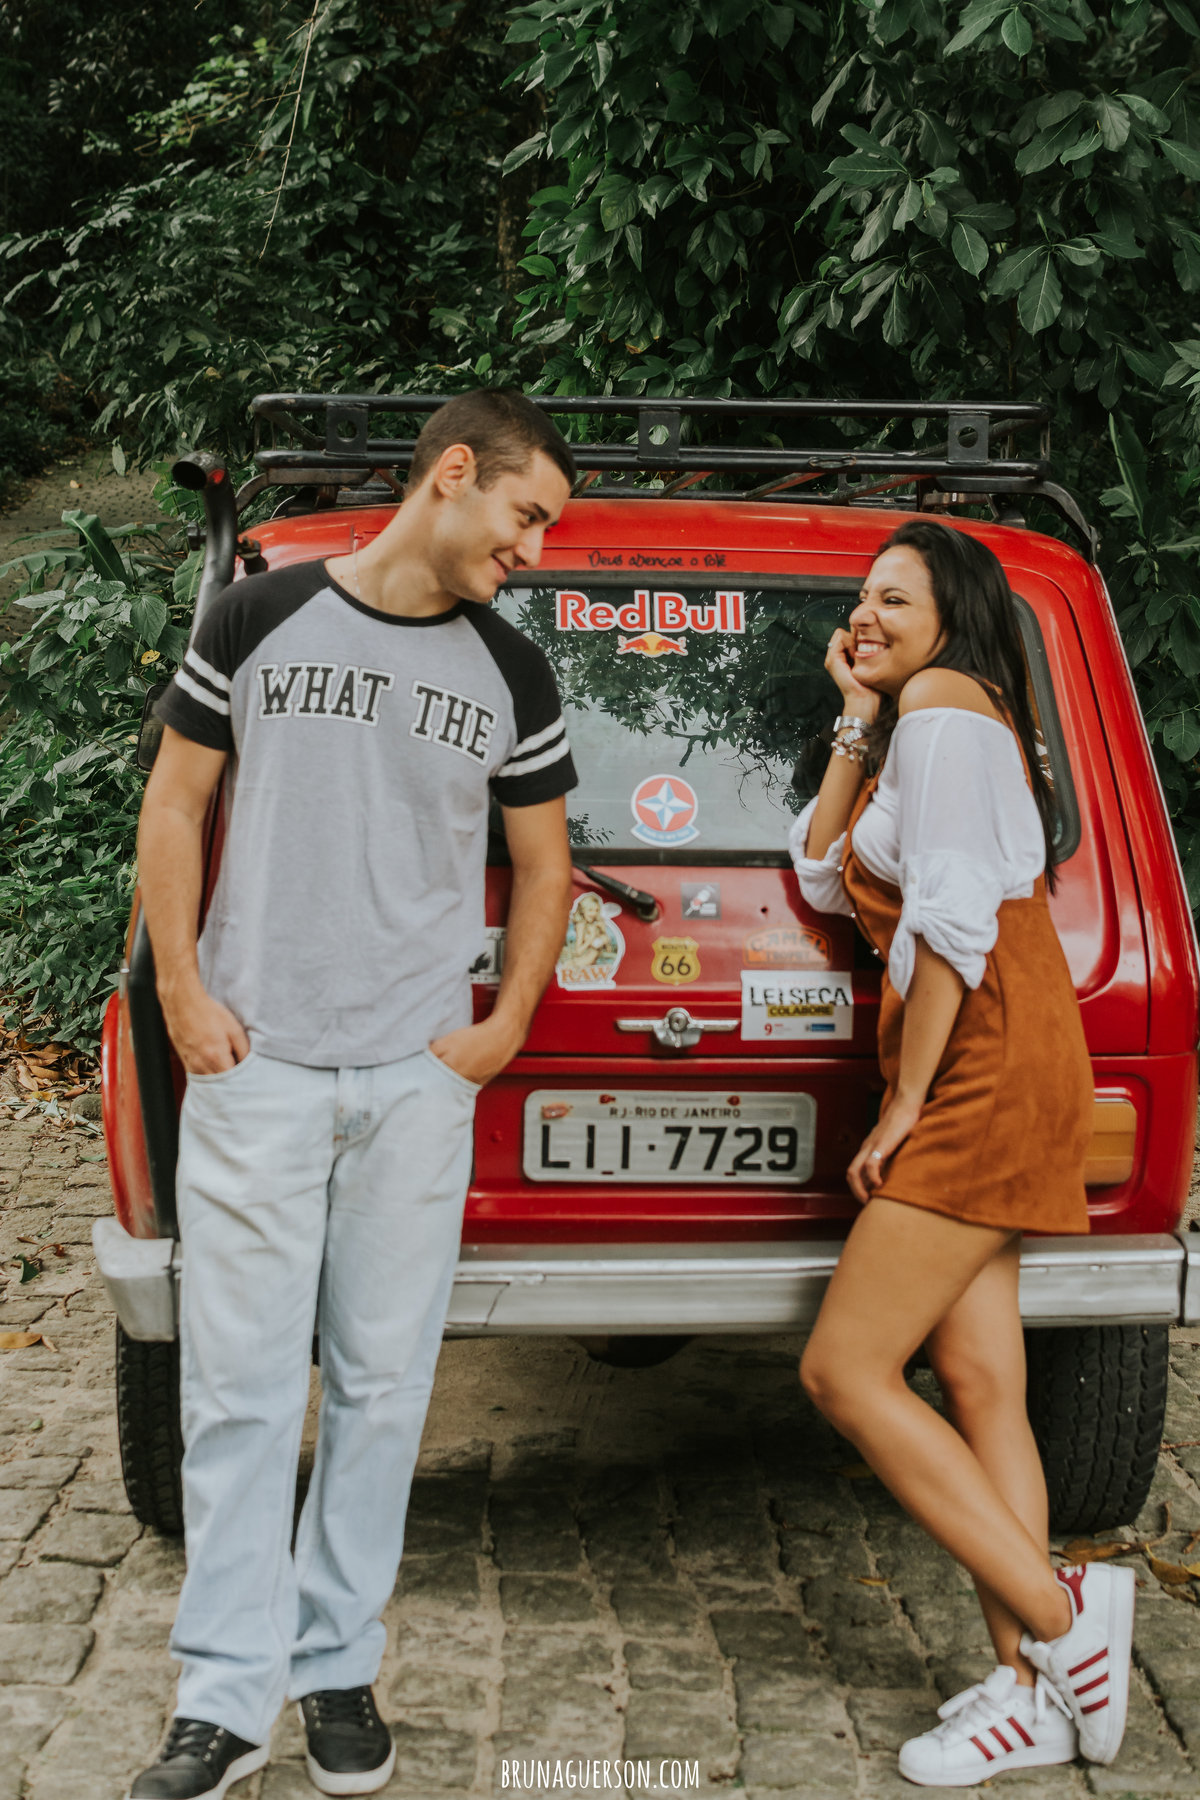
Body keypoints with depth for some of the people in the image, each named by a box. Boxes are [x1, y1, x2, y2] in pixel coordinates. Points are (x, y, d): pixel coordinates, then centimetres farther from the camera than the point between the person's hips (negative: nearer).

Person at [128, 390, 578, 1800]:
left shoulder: (512, 678, 8)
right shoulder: (258, 620, 2)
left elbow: (542, 861, 17)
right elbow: (175, 802, 7)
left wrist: (507, 1025, 7)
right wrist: (181, 991, -1)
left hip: (417, 1084, 2)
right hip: (253, 1068, -2)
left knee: (380, 1386, 6)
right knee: (240, 1388, -1)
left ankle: (338, 1670, 19)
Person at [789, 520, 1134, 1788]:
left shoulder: (946, 703, -7)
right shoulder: (915, 724, 24)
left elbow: (954, 919, -16)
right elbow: (825, 878, 19)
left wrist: (903, 1106, -14)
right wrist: (855, 725, 13)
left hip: (983, 1067, -10)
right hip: (979, 1080, 10)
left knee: (846, 1372, -10)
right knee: (977, 1387, 6)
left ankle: (1061, 1615, -6)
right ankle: (1029, 1692, 9)